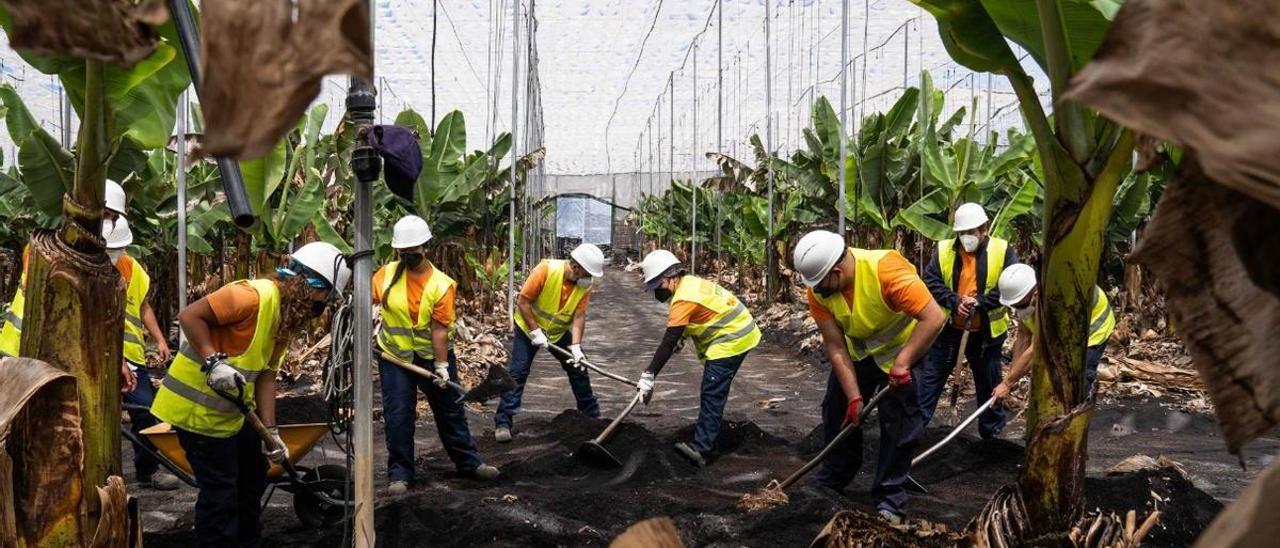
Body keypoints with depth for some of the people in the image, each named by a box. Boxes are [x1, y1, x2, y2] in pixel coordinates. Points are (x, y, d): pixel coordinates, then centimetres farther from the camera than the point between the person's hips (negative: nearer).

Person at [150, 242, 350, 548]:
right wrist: (213, 361, -32)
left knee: (253, 475, 21)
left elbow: (266, 377, 6)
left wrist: (271, 431, 0)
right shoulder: (255, 295, -22)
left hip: (232, 410, 10)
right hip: (198, 407, -10)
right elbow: (189, 316, -24)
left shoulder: (285, 318, 7)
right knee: (221, 494, -4)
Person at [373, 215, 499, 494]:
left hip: (432, 355, -1)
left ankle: (469, 462, 24)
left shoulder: (441, 285, -16)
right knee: (398, 416, 1)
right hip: (394, 356, 2)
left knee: (451, 411, 10)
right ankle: (399, 474, 10)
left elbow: (439, 329, -17)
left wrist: (442, 365, -18)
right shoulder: (387, 273, -8)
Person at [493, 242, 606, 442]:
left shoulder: (585, 283, -17)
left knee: (578, 368, 6)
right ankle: (503, 422, -6)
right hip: (529, 327, -4)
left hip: (559, 331, 4)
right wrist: (535, 332, -27)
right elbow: (523, 301, -26)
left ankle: (592, 415, 20)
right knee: (517, 372, -10)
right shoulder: (546, 270, -30)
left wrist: (576, 346, -30)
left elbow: (579, 315, -18)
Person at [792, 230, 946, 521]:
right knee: (838, 410, 11)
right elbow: (835, 347, -17)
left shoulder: (886, 269, -38)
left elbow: (934, 317, -39)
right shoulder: (817, 290, -22)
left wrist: (902, 363, -40)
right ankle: (832, 480, 32)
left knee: (898, 421, -5)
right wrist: (854, 396, -21)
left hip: (902, 347, -5)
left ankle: (890, 500, 9)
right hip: (857, 349, 5)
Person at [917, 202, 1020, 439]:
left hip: (986, 331, -1)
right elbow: (930, 281, -9)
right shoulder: (944, 250, -5)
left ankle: (991, 430, 32)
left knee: (989, 382, 15)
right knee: (931, 375, 4)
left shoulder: (1002, 251, -9)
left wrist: (979, 302, -23)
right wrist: (954, 301, -23)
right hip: (948, 328, 1)